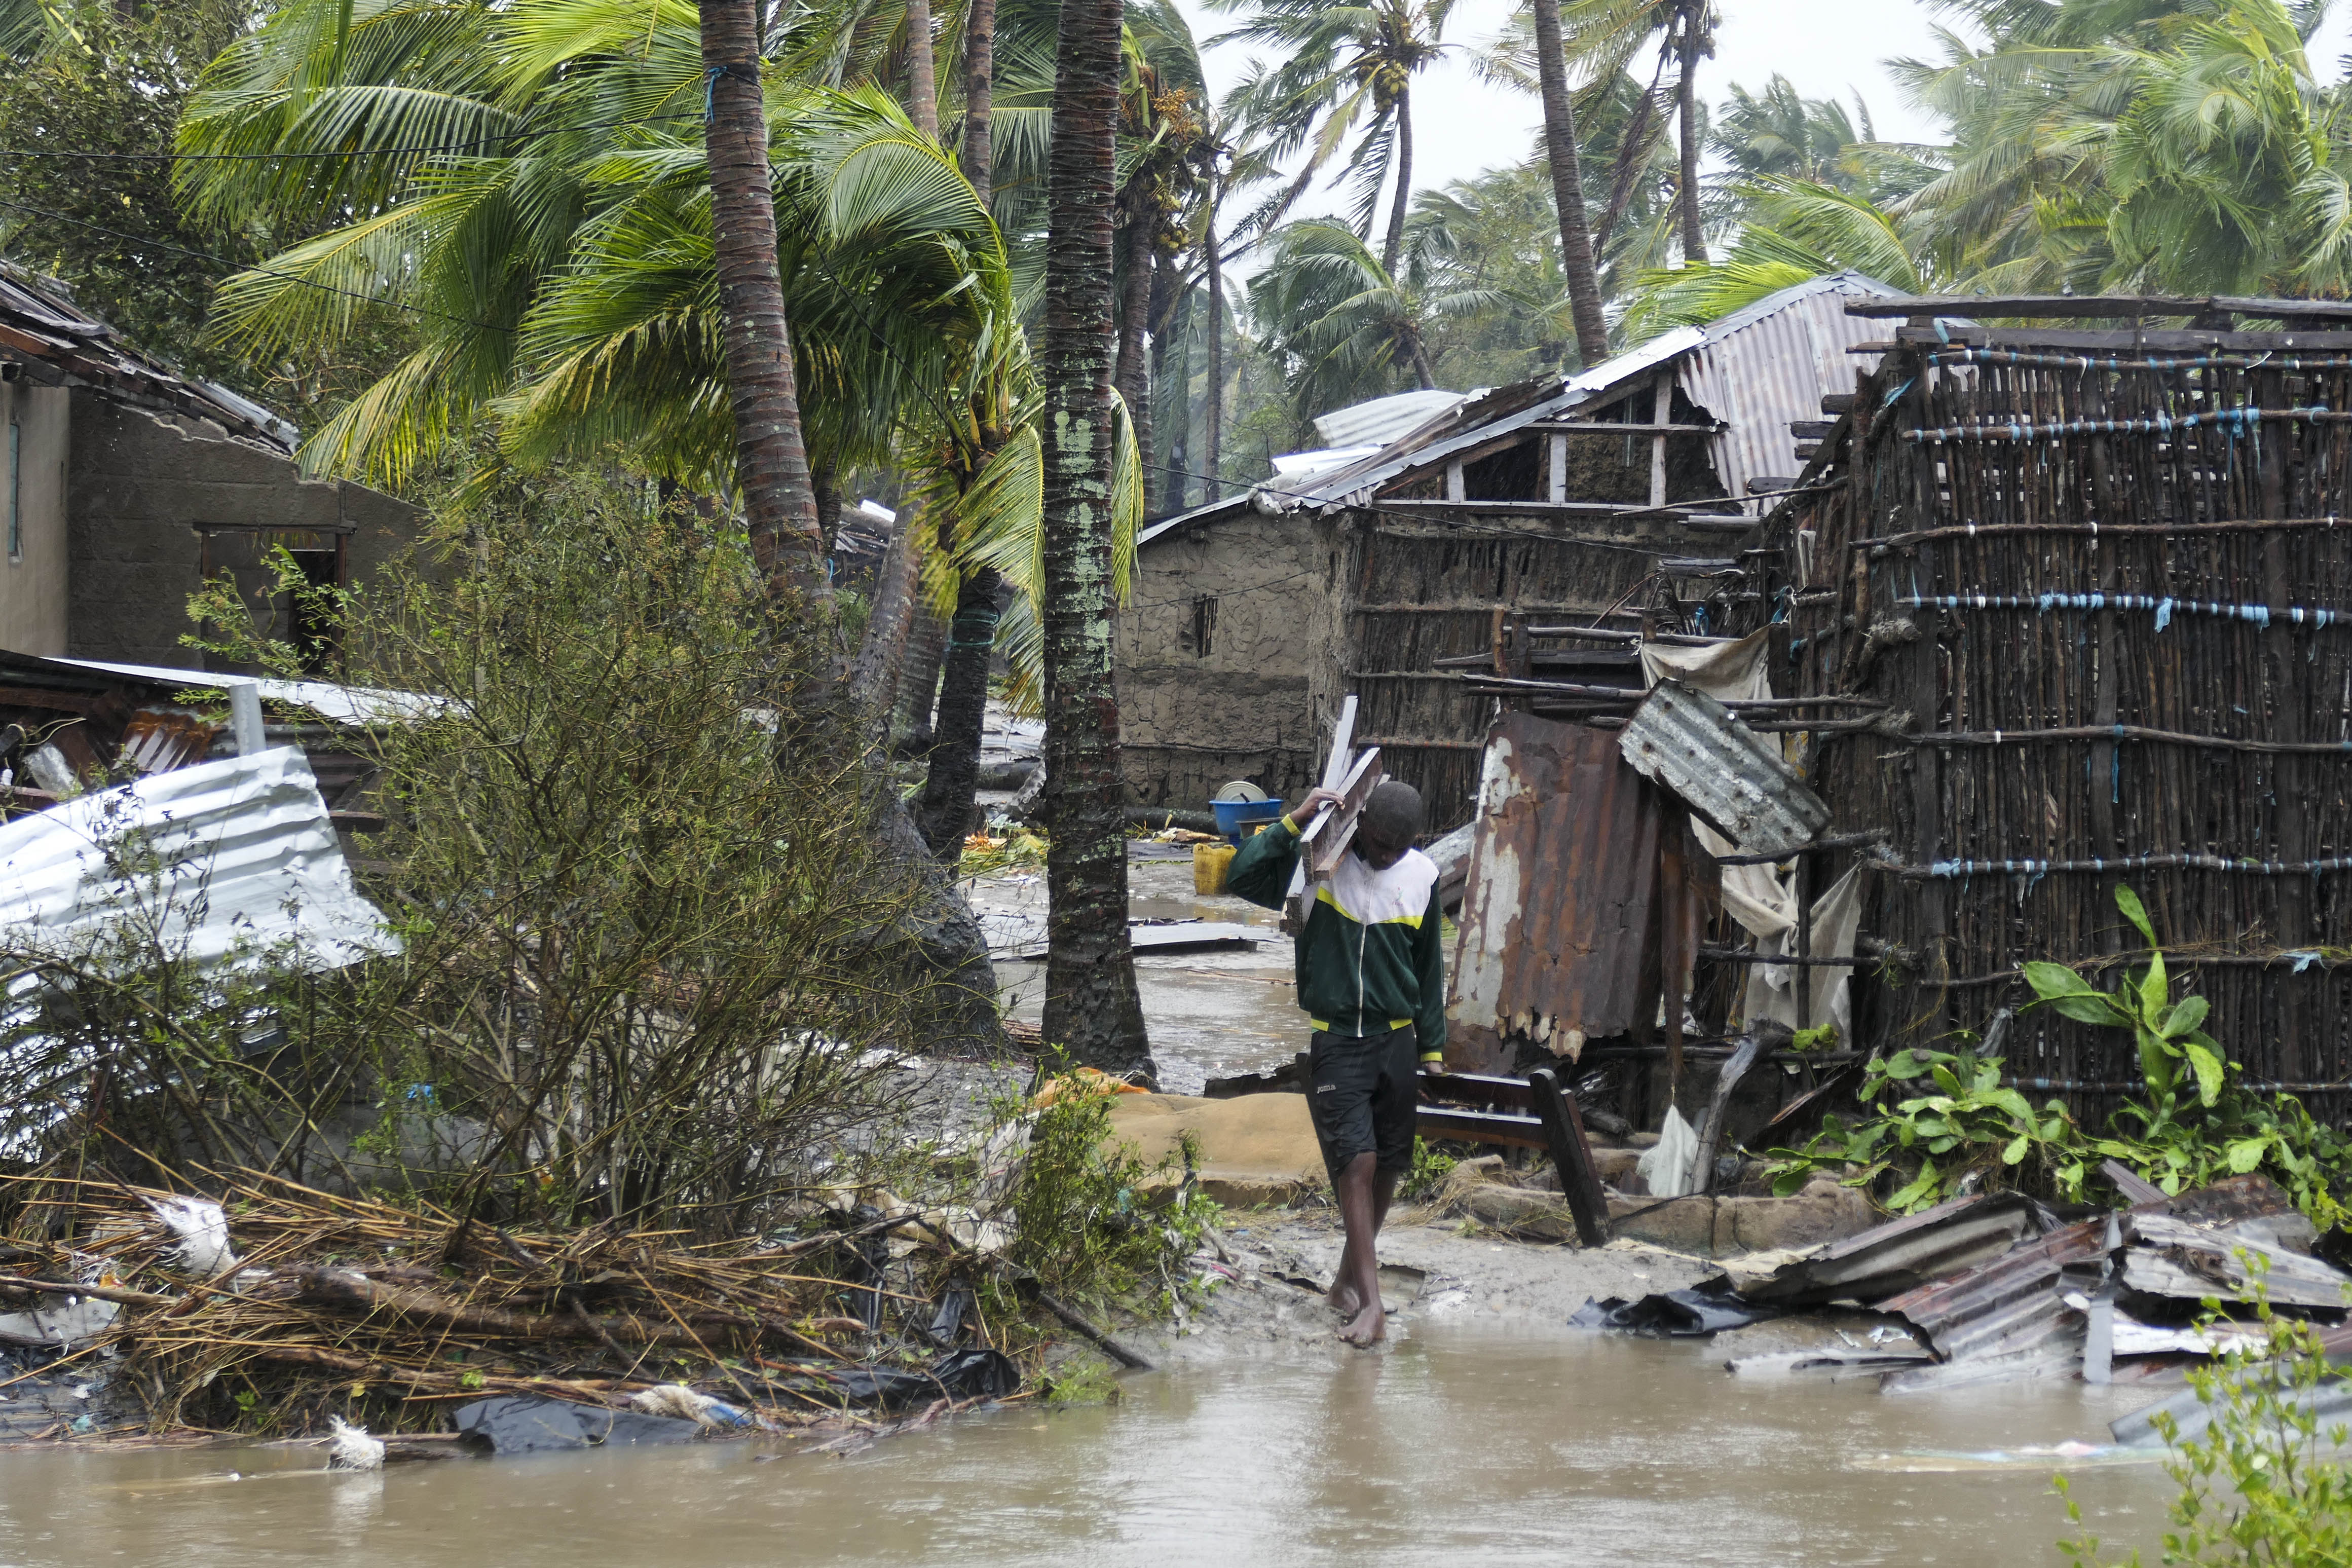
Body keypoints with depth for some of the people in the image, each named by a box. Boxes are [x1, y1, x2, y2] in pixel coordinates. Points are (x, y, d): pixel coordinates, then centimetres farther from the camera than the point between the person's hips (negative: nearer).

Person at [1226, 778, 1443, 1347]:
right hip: (1333, 1041, -4)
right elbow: (1241, 879, -22)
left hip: (1395, 1041, 4)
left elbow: (1428, 970, 11)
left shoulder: (1421, 876, 2)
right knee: (1357, 1162, -13)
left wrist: (1432, 1048, 12)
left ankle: (1348, 1278, 28)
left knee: (1386, 1167, 9)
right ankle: (1370, 1303, -14)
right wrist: (1294, 823, -25)